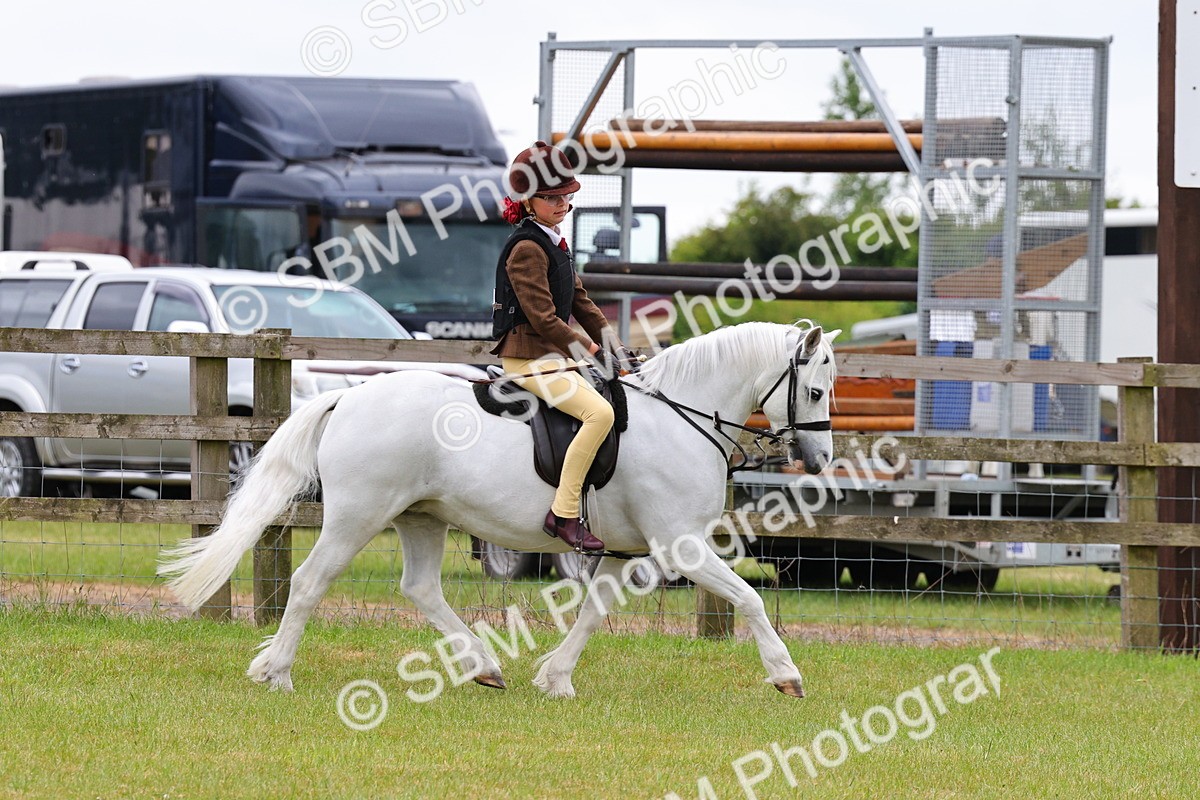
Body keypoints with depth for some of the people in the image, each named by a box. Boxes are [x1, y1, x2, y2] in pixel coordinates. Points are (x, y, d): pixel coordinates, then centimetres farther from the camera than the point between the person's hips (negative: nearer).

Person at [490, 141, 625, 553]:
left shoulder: (555, 244, 16)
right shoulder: (527, 249, -15)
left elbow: (579, 300, 21)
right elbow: (543, 319, -20)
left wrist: (614, 346, 14)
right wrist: (586, 347, -10)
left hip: (556, 356, 11)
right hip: (529, 358, -11)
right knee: (599, 412, -27)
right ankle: (563, 514, -29)